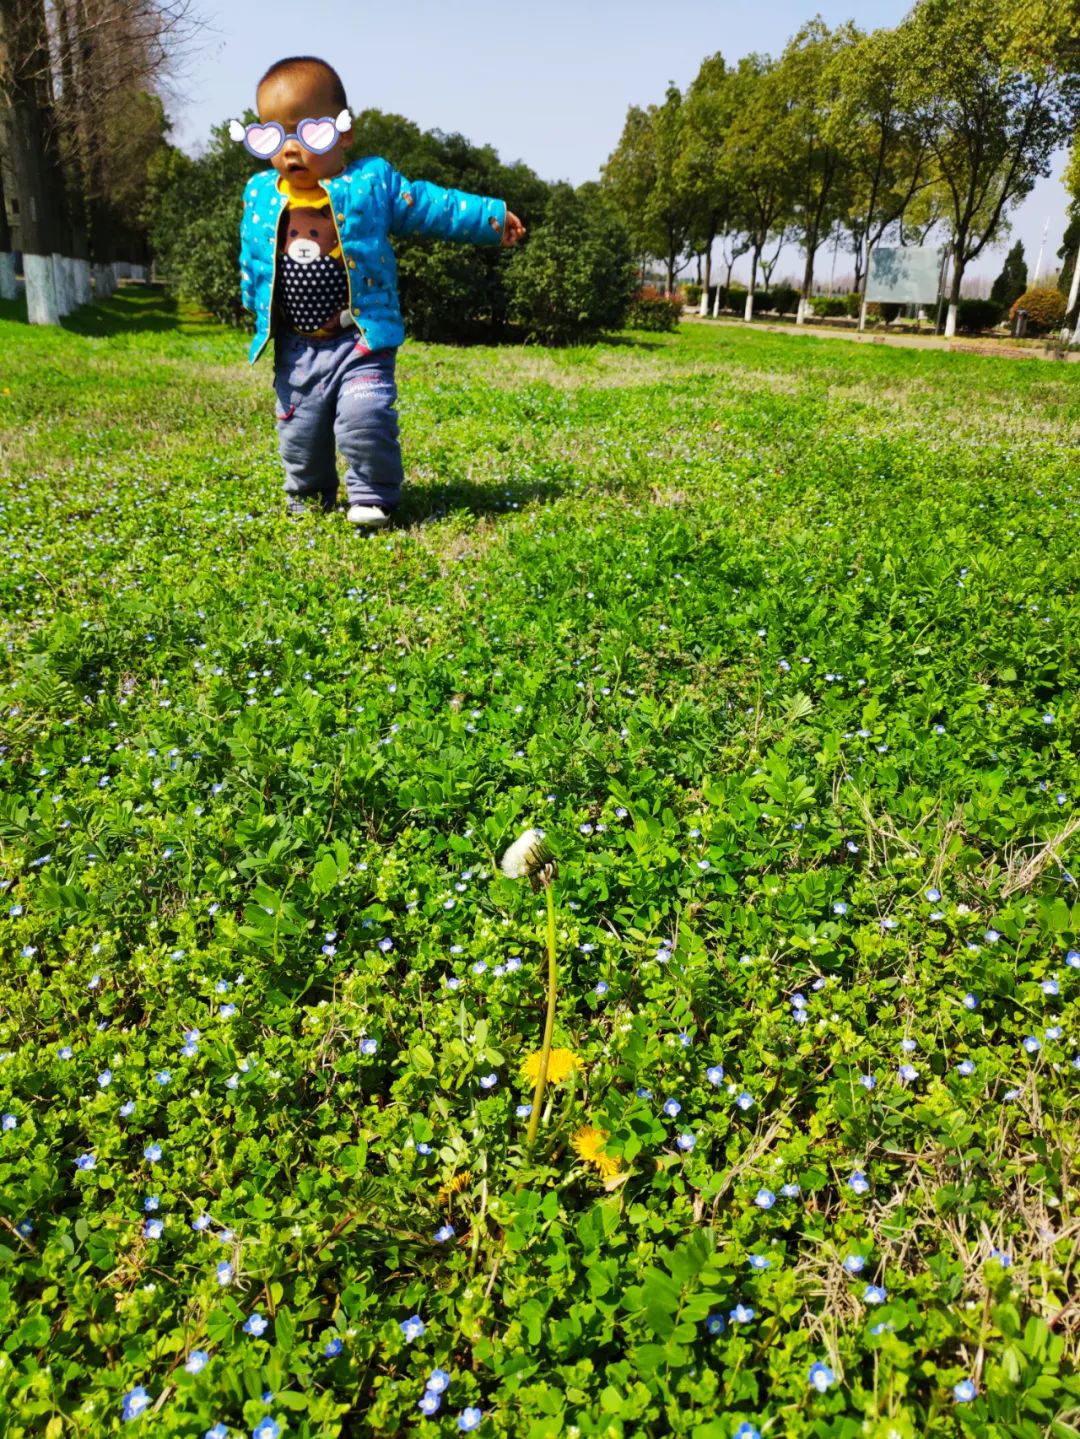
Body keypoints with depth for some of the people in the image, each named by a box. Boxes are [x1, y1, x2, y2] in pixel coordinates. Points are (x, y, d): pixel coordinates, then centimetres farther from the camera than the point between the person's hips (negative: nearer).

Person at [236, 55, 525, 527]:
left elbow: (429, 206, 2)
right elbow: (251, 260, 19)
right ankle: (307, 496, 31)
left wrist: (491, 217, 4)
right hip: (294, 348, 4)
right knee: (299, 429, 10)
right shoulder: (260, 195, 6)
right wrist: (257, 304, 24)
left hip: (360, 341, -4)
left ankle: (372, 496, 1)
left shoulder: (372, 183, -3)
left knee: (365, 416, -18)